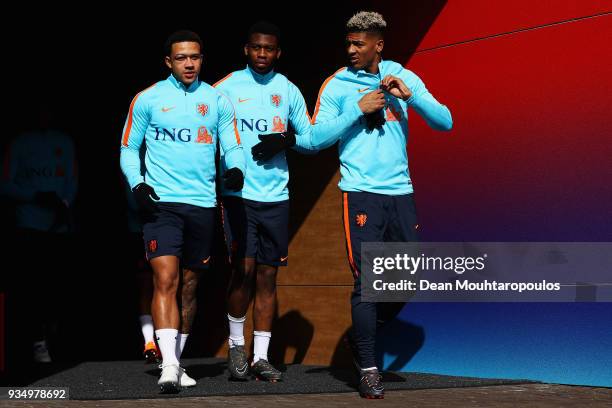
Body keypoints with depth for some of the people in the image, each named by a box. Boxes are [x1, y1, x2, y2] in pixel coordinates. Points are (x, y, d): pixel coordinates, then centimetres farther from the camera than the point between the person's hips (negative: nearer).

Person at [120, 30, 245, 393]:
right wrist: (137, 183, -8)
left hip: (203, 204, 3)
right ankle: (169, 366, -21)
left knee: (189, 286, 11)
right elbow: (129, 148, 9)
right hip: (161, 202, -3)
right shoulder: (148, 99, 4)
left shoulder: (218, 101, 8)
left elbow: (233, 146, 8)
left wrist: (236, 170, -14)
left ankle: (176, 361, 24)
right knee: (166, 280, -16)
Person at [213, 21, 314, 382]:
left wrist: (285, 139, -7)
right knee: (244, 270, -9)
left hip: (276, 196, 2)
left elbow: (311, 138, 13)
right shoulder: (227, 87, 2)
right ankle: (236, 345, 12)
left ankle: (261, 357, 10)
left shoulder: (289, 91, 9)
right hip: (239, 193, -2)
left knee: (268, 275, 4)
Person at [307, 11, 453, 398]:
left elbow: (445, 122, 2)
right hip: (361, 192, -4)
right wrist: (358, 109, -13)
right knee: (368, 281, -7)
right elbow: (317, 138, -6)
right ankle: (368, 369, 1)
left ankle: (364, 334, 30)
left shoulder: (403, 78, 8)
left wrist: (410, 95, -13)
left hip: (401, 192, 4)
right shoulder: (338, 84, 1)